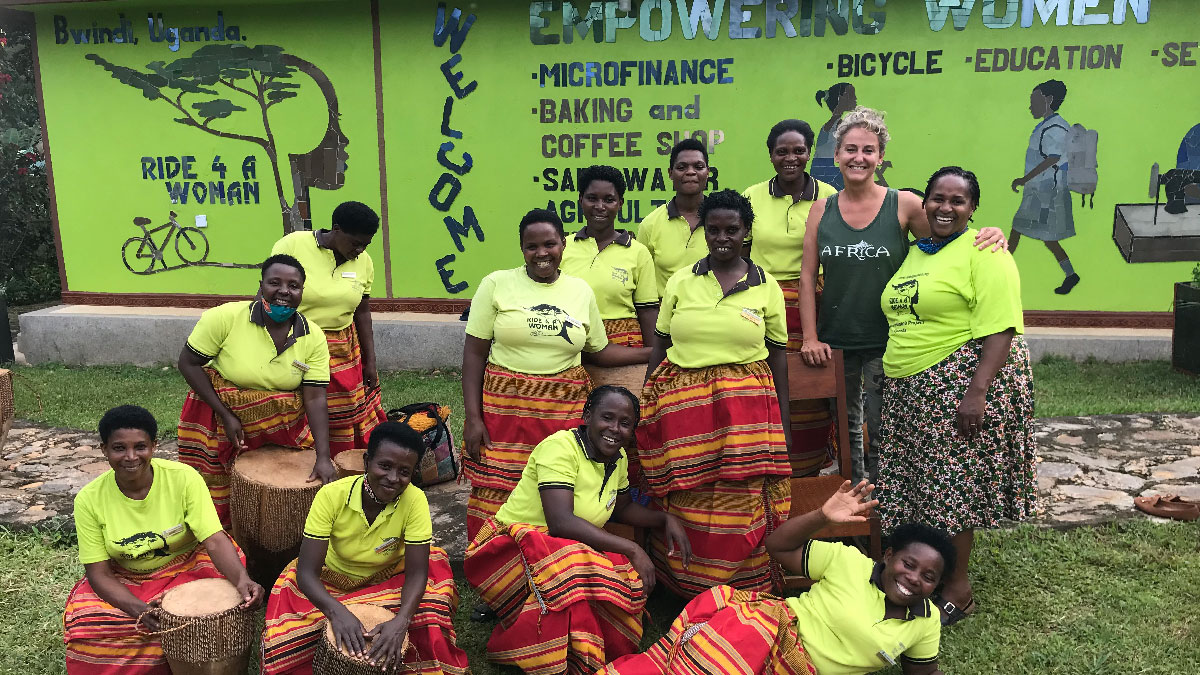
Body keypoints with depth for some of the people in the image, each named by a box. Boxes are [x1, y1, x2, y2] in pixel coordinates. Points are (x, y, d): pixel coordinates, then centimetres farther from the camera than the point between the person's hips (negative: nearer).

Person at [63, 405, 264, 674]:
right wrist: (138, 609, -30)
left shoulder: (184, 478, -19)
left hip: (186, 567, -1)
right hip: (124, 581, 2)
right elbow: (98, 572, -11)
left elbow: (215, 541, -23)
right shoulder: (89, 499, -14)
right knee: (83, 624, -26)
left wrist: (242, 579, -44)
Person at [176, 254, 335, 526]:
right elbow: (188, 363, -12)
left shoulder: (313, 338, -11)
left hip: (283, 425, 3)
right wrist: (226, 416, -17)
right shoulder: (224, 317, -20)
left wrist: (323, 458, -21)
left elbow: (315, 399, -12)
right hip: (219, 415, -2)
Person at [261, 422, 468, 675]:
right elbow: (306, 571, -28)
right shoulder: (332, 495, -28)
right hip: (332, 580, 0)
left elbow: (416, 572, -24)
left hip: (388, 579, 1)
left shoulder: (415, 500, -26)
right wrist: (337, 612, -47)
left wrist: (401, 621, -44)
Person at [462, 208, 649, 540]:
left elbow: (599, 351, 18)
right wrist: (473, 418, -6)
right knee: (497, 495, -1)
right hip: (504, 407, -2)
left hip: (565, 409, 2)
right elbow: (474, 352, 0)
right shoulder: (497, 284, 0)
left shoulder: (580, 290, 9)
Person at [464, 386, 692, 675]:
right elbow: (561, 522, -30)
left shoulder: (618, 458, 6)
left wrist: (666, 519, 6)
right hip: (512, 548, -7)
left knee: (628, 578, -22)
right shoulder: (560, 447, -20)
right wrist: (631, 549, -28)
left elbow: (622, 507, 24)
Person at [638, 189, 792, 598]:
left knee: (740, 502, -2)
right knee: (686, 499, 2)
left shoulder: (766, 287, 5)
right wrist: (645, 407, 5)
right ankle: (684, 589, 18)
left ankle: (739, 591, 14)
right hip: (681, 403, 1)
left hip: (744, 407, 0)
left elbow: (778, 356, 8)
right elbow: (659, 347, 9)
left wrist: (782, 421, 4)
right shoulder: (680, 281, 7)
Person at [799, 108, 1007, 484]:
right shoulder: (822, 210, 3)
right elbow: (807, 276, 2)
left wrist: (990, 236, -18)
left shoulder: (904, 205, -3)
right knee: (844, 430, 14)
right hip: (834, 342, 3)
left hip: (886, 342, -2)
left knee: (882, 434, 0)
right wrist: (810, 337, -3)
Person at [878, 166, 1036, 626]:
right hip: (908, 390, 7)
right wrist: (893, 377, 20)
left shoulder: (984, 252, -8)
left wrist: (977, 391, -24)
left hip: (960, 384, -7)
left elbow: (1000, 329, -16)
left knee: (954, 483, -2)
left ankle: (958, 586, 12)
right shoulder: (914, 253, 17)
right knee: (917, 480, 10)